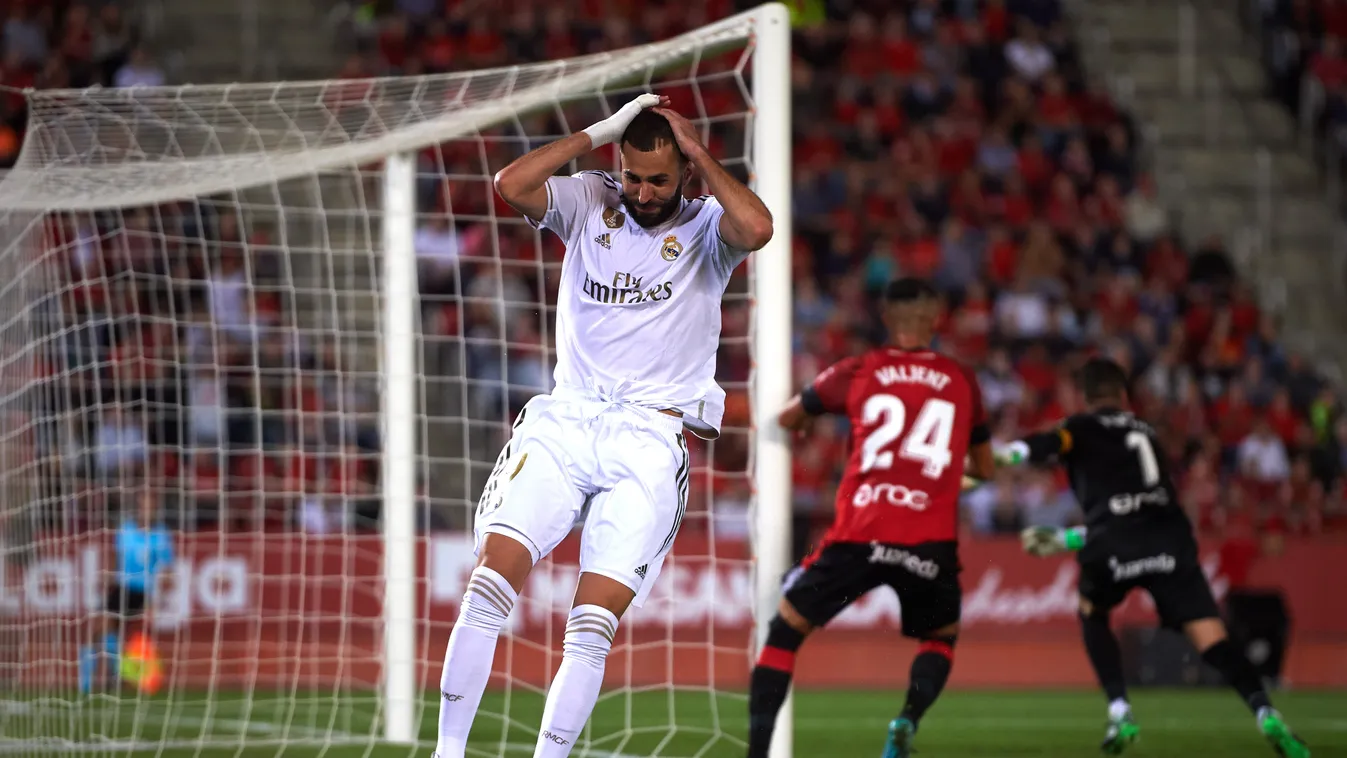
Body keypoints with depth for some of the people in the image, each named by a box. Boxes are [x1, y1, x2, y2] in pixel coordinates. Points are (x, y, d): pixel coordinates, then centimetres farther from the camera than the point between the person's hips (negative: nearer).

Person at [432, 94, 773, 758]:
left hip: (650, 441, -2)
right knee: (492, 577, -15)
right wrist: (601, 131, -5)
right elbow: (510, 186, -6)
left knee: (594, 625, -11)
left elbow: (756, 229, -18)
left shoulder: (705, 228, 5)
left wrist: (698, 152, -7)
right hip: (562, 425, 2)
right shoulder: (589, 203, 11)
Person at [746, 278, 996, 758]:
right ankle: (909, 719, -3)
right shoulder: (961, 382, 13)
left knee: (786, 631, 13)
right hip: (931, 542, 1)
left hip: (859, 534, -1)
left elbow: (787, 421, 27)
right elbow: (984, 469, 26)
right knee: (942, 637, 26)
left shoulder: (857, 372, 10)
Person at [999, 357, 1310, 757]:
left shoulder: (1083, 428, 18)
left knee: (1092, 614, 27)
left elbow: (1050, 444, -9)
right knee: (1211, 640, -3)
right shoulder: (1145, 434, 34)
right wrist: (1063, 539, 46)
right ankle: (1265, 713, -27)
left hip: (1115, 548, -3)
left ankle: (1120, 712, 10)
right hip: (1170, 539, 3)